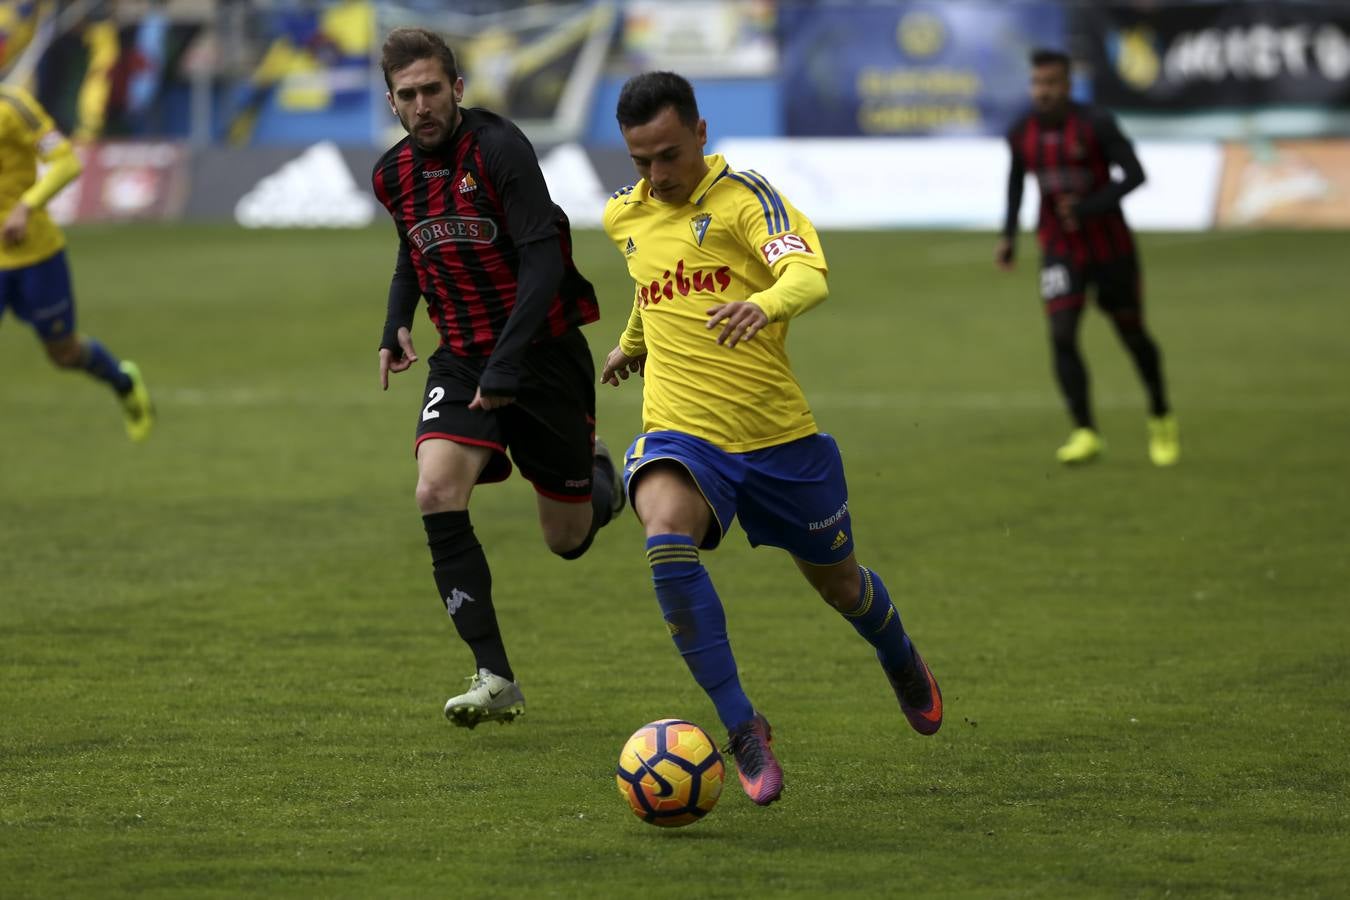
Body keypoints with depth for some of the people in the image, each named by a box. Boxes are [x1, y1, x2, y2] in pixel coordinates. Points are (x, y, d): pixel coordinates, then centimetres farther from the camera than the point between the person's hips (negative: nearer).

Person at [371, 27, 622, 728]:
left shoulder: (499, 148, -17)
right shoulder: (394, 174, 4)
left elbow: (543, 261, -22)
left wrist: (507, 365, -27)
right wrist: (396, 323, 6)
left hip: (542, 353, -4)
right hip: (463, 359, 4)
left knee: (568, 539, 5)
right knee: (437, 494, -22)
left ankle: (597, 475, 44)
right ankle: (494, 679, -19)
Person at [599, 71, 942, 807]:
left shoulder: (744, 196, -11)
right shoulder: (624, 219, 6)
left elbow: (809, 275, -30)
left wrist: (766, 304, -52)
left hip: (777, 434, -2)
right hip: (680, 434, 2)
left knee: (838, 584, 16)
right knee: (667, 540, -32)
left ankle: (901, 662, 54)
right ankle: (741, 727, -26)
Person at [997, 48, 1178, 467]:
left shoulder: (1096, 124, -17)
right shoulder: (1021, 133, -4)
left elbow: (1135, 175, -19)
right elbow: (1016, 178, 15)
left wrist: (1089, 207, -30)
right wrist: (1009, 236, 5)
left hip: (1112, 247, -2)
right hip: (1060, 251, 2)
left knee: (1132, 334, 11)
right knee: (1062, 335, -17)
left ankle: (1161, 417, 35)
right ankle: (1086, 434, -18)